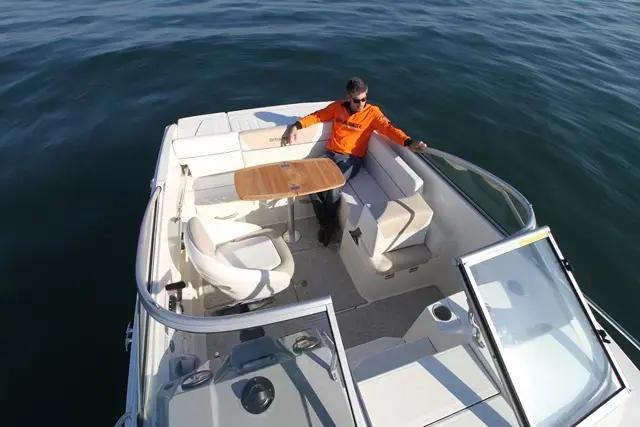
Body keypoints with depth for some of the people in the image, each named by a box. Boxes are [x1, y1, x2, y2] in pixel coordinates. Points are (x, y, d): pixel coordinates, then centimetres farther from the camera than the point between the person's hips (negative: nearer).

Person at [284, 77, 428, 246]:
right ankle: (325, 224, -1)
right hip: (330, 154, 4)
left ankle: (330, 224, 0)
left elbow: (389, 128, -15)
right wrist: (296, 126, 3)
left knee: (332, 187, -29)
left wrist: (408, 143, -32)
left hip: (351, 159, -3)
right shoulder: (337, 106, 8)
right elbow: (317, 116, 16)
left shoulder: (372, 112, -2)